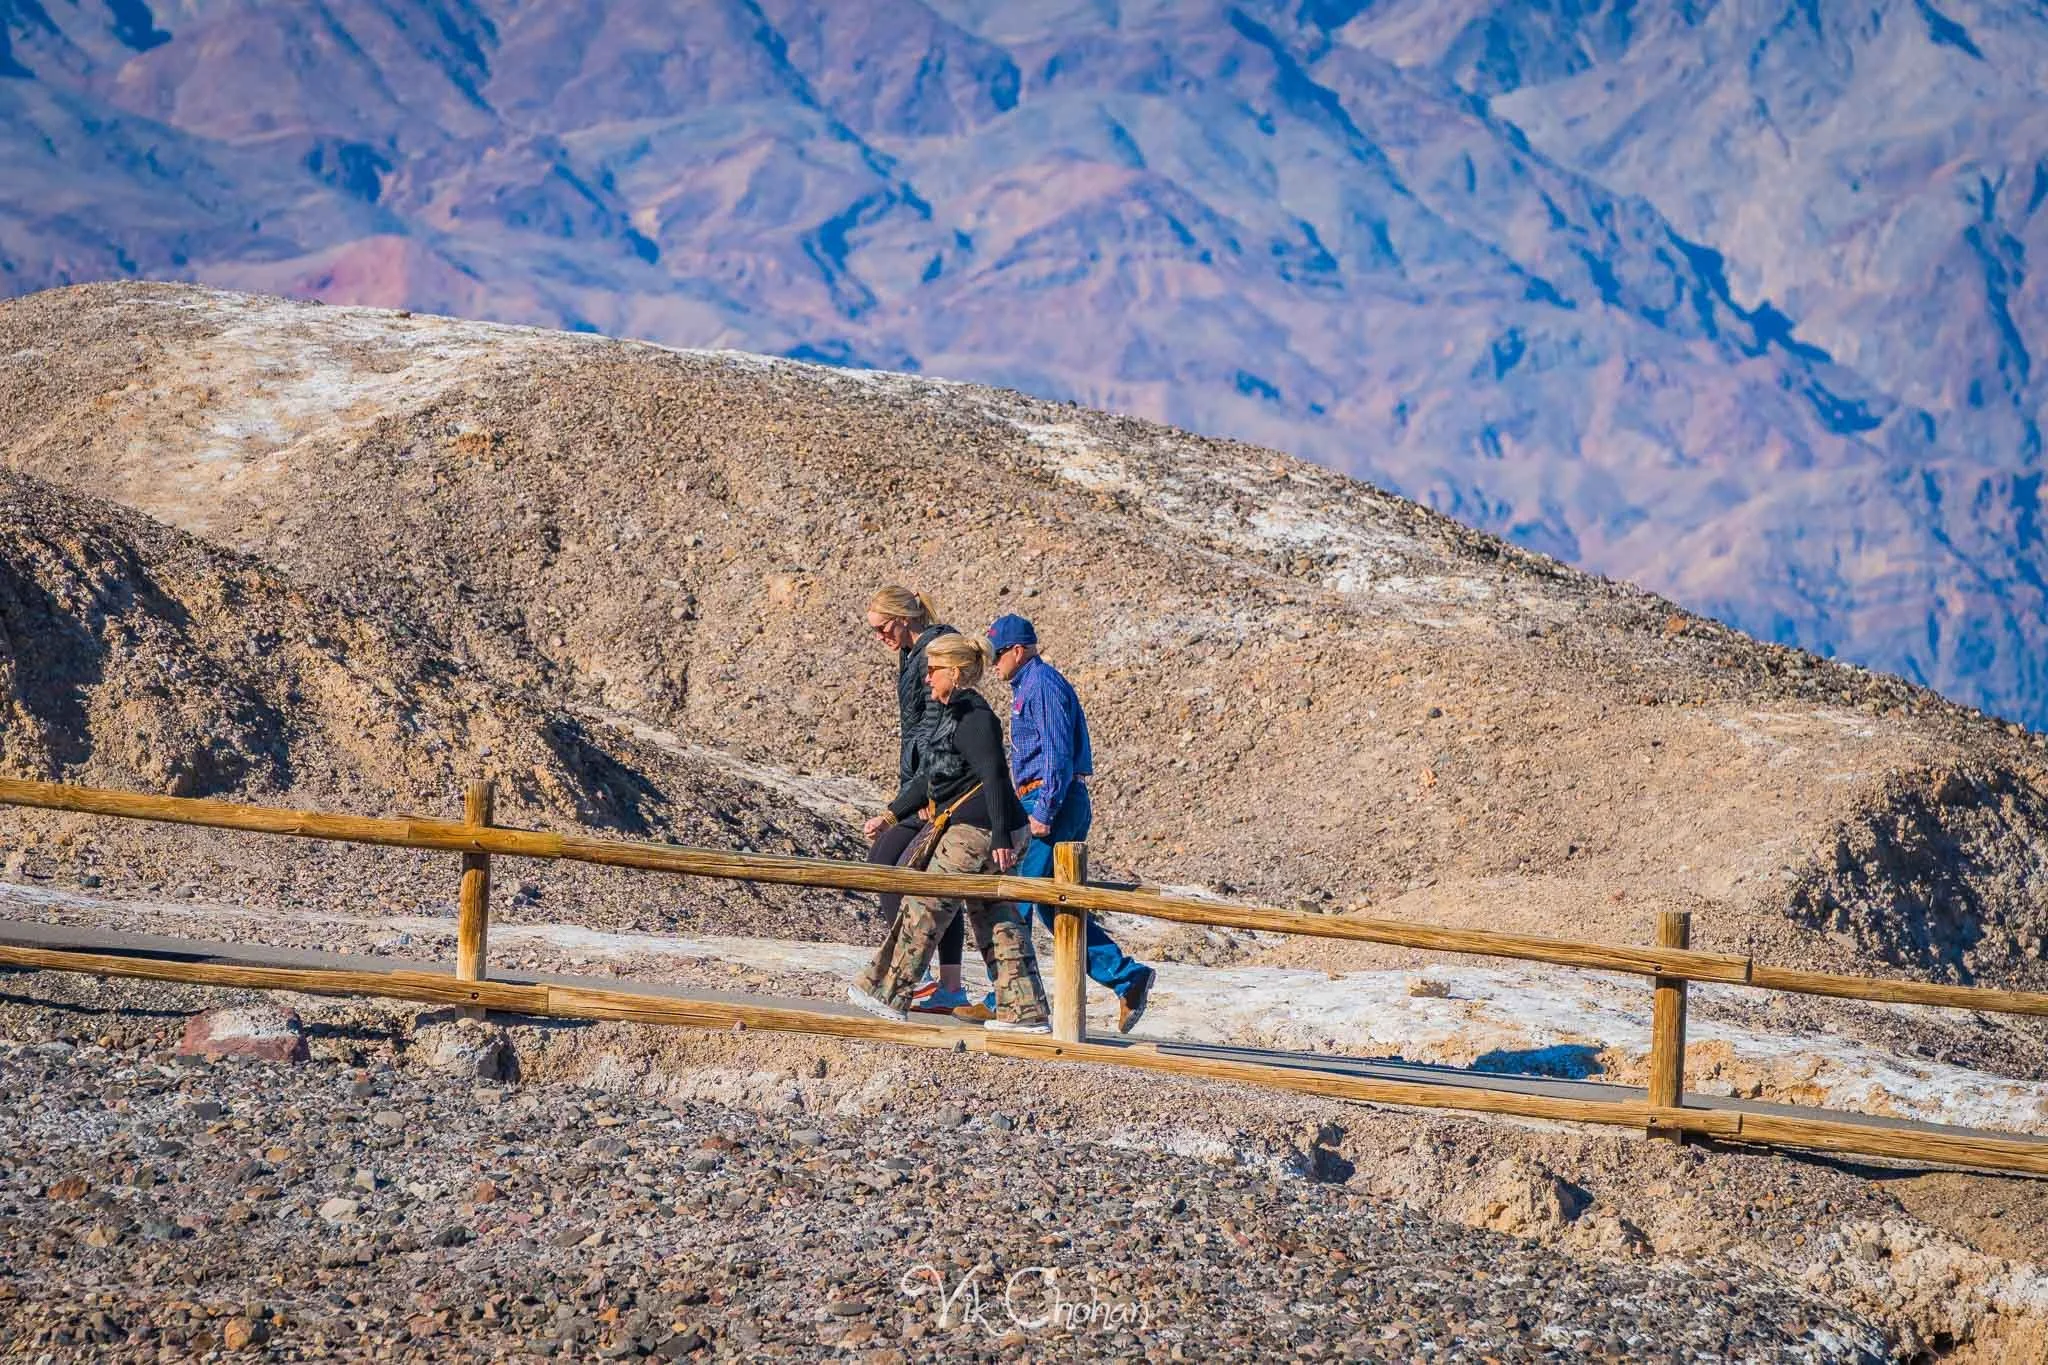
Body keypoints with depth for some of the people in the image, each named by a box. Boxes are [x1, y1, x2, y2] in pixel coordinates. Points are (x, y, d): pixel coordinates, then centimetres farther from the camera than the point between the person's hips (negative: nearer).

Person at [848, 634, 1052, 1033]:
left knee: (926, 907, -1)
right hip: (974, 831, 10)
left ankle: (888, 995, 7)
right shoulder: (944, 714, 17)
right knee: (996, 921, 9)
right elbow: (929, 778, 25)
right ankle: (1026, 1011, 9)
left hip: (977, 832, -10)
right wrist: (891, 816, 23)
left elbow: (994, 778, -22)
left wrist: (1001, 838, -27)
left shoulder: (974, 718, -15)